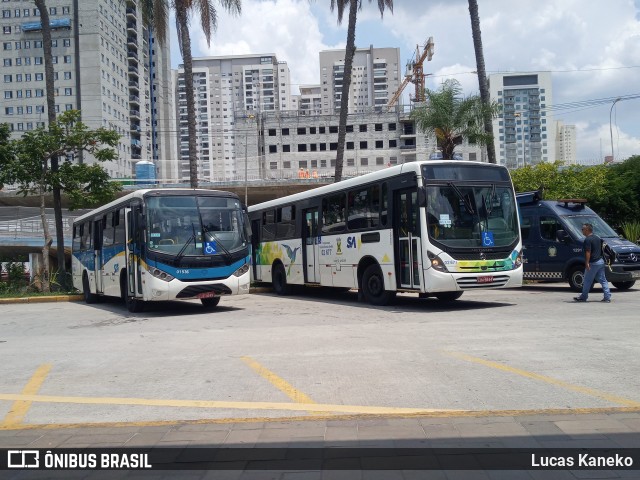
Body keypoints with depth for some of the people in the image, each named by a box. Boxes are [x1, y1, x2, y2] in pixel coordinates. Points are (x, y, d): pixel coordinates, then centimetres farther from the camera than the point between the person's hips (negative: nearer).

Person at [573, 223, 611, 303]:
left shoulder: (588, 239, -14)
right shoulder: (597, 238, 14)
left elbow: (588, 252, -22)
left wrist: (587, 263, -23)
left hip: (593, 263, -9)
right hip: (600, 261, 9)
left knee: (587, 281, 2)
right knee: (603, 280, 8)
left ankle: (583, 297, 12)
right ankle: (607, 297, 3)